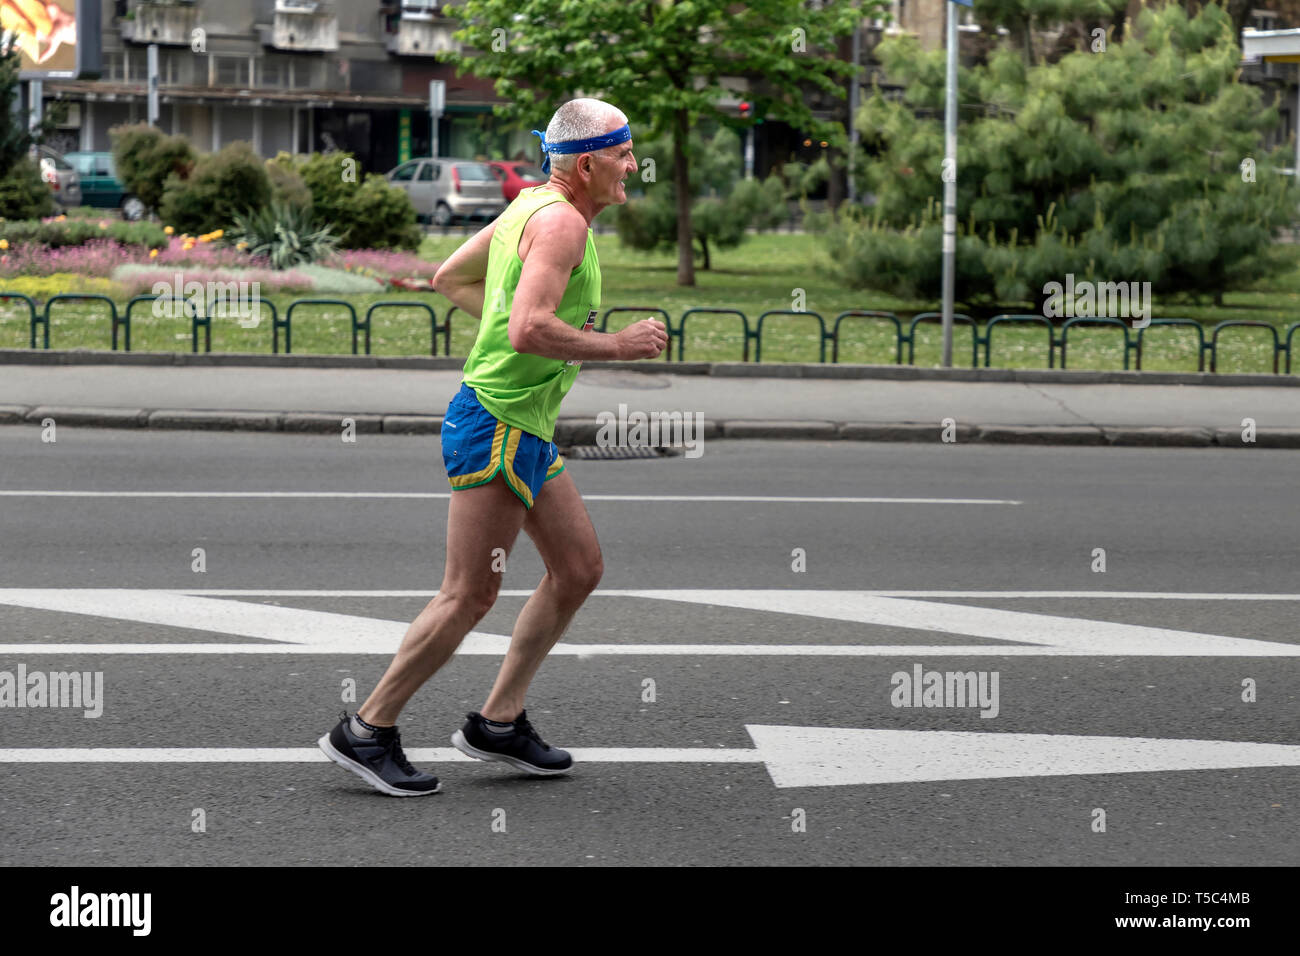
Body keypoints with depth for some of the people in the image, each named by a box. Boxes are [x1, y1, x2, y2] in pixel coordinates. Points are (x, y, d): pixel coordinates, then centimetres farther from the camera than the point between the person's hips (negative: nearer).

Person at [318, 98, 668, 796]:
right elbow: (529, 330, -29)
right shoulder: (561, 221, -17)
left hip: (526, 433, 11)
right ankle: (366, 732, 5)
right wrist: (617, 346, -18)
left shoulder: (531, 204, 13)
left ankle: (498, 723, 18)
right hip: (498, 428, -11)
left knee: (579, 569, 13)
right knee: (469, 596, -5)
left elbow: (449, 278, 22)